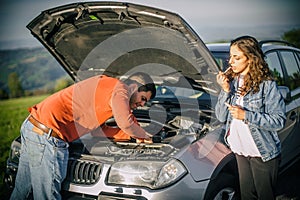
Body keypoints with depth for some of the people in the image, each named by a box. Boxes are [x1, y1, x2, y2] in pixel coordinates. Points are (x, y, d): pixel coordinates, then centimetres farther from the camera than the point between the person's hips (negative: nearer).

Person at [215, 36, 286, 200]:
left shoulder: (266, 85, -16)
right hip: (240, 150, 5)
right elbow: (221, 117, 0)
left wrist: (246, 116, -25)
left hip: (263, 153, -5)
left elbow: (279, 121, -18)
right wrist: (226, 91, -14)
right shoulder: (231, 80, 0)